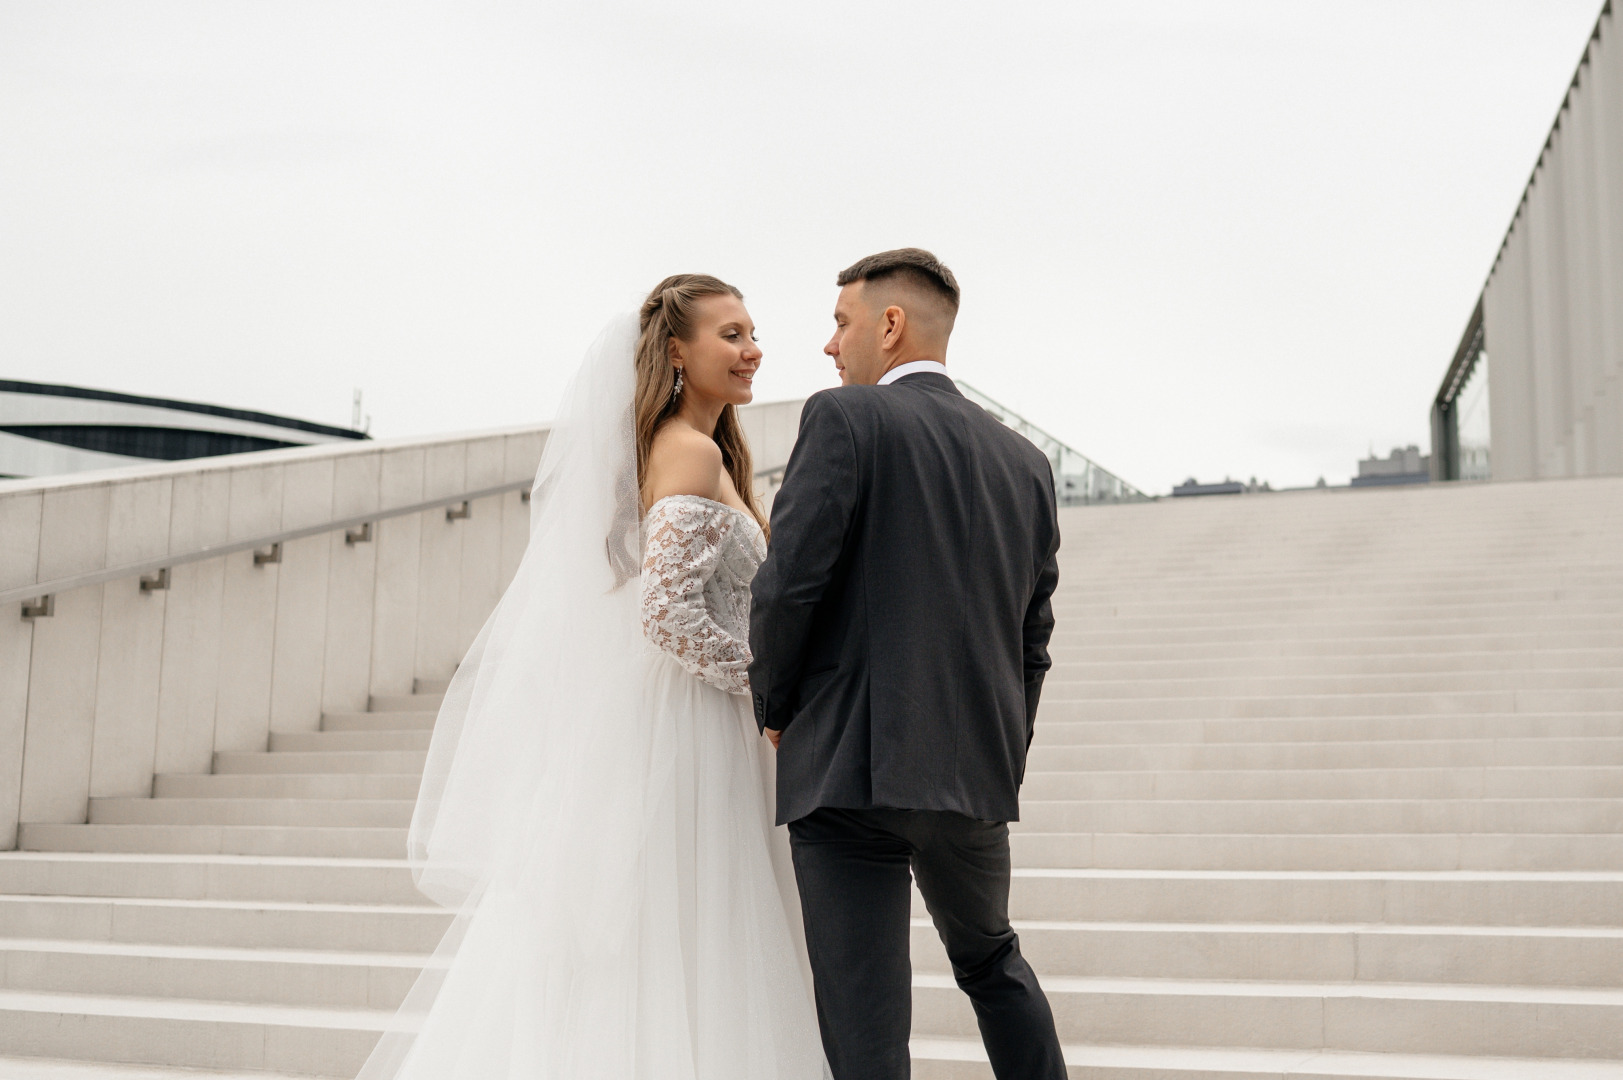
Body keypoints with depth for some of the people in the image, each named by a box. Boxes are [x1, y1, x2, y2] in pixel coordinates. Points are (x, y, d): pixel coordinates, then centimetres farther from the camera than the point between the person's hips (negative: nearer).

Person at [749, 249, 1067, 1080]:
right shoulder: (1025, 462, 12)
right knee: (991, 958, 29)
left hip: (851, 766, -6)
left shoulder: (844, 418, -6)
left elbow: (788, 583, -13)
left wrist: (774, 707, 3)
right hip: (978, 778, 6)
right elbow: (1032, 641, 14)